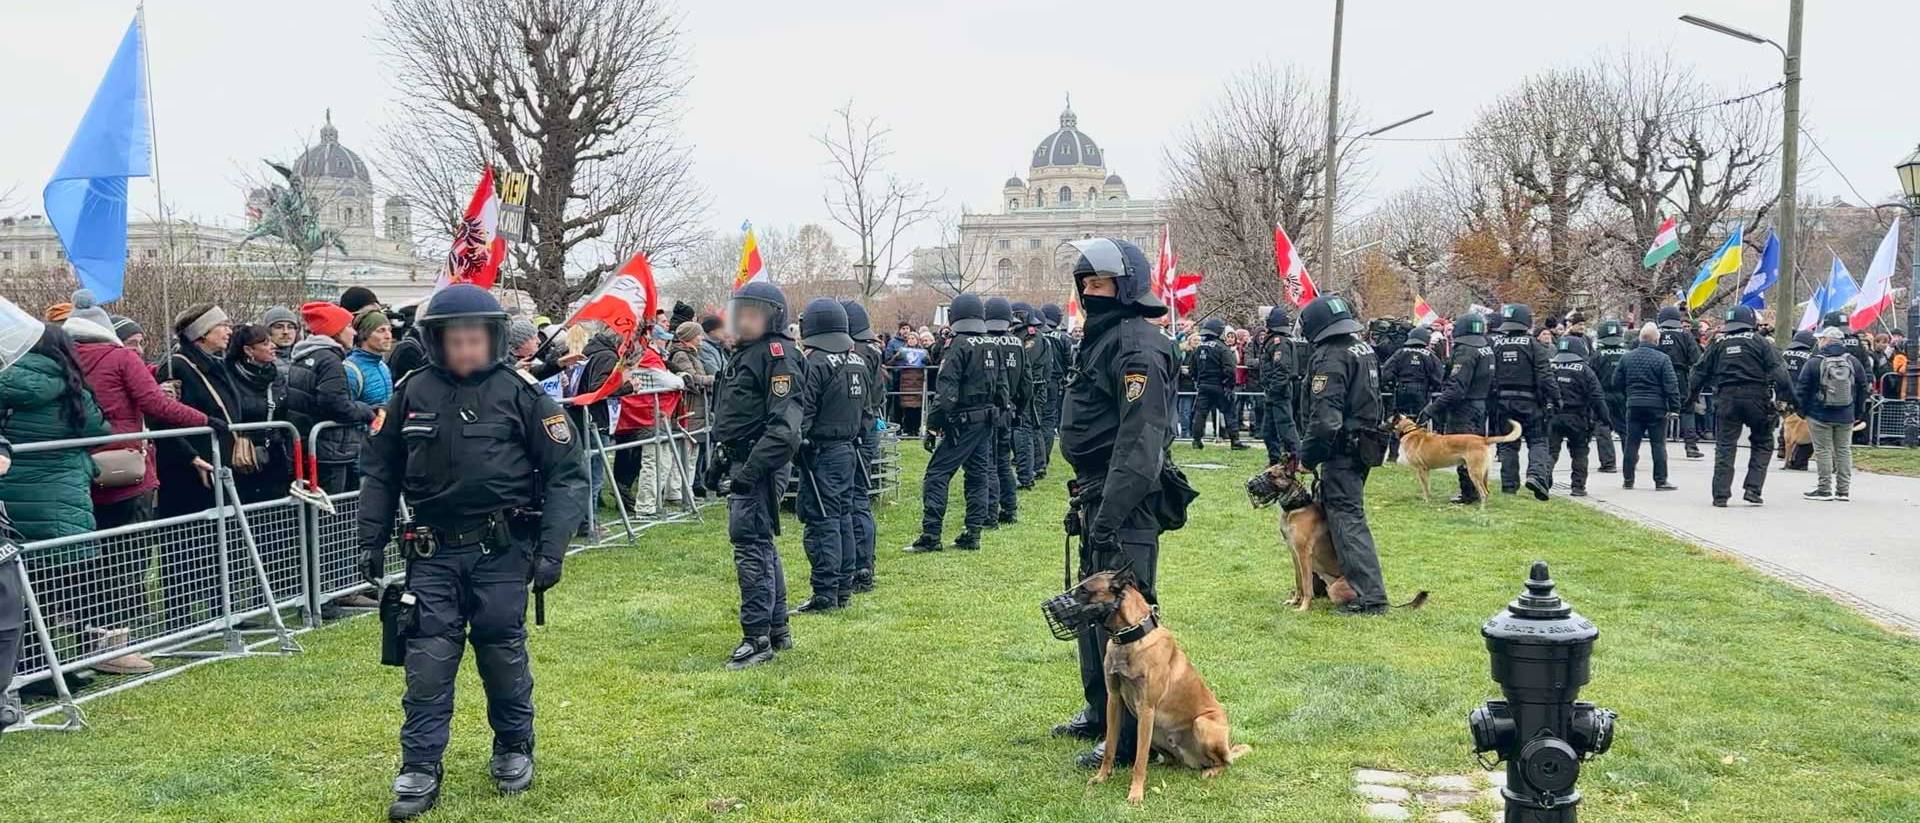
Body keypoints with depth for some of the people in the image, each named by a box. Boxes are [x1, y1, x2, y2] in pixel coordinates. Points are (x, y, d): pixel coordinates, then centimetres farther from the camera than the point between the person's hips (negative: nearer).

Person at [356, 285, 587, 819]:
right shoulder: (412, 393, 3)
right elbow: (380, 470, 12)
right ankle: (419, 772, 9)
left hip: (502, 549, -2)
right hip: (433, 552, 2)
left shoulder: (520, 392, -6)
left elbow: (565, 473, -6)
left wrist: (551, 550, -12)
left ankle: (513, 750, 28)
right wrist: (371, 541, 8)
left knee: (503, 654, 8)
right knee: (427, 661, 0)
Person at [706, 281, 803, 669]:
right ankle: (778, 631, 25)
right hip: (740, 466, 10)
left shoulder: (778, 355, -13)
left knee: (750, 545, -10)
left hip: (760, 468, -10)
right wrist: (719, 461, 21)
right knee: (761, 546, 15)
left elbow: (784, 426, -23)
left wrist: (751, 469, -26)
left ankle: (757, 638, -4)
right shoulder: (743, 354, 19)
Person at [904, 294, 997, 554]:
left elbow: (946, 390, -18)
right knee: (978, 475, 12)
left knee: (936, 475, -5)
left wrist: (933, 424, -14)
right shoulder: (994, 344, 8)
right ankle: (972, 535, 14)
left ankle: (930, 536, -8)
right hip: (987, 418, 8)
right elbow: (1000, 385, 15)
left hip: (963, 421, -8)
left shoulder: (960, 345, -14)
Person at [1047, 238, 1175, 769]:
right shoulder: (1103, 340, 17)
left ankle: (1132, 736, 2)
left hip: (1125, 506, -11)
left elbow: (1140, 441, -25)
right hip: (1098, 497, 11)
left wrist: (1109, 515, -29)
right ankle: (1100, 711, 33)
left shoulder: (1137, 347, -16)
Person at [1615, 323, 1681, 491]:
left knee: (1631, 443, 8)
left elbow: (1617, 383, 9)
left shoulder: (1626, 358, 4)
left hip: (1633, 406, 3)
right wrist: (1674, 408, -7)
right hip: (1656, 406, -3)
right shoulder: (1662, 359, -9)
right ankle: (1660, 481, 2)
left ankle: (1628, 480, 11)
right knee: (1658, 444, 2)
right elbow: (1671, 385, -11)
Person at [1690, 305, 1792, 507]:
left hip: (1726, 399, 2)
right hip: (1756, 398, -1)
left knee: (1724, 447, 5)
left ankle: (1720, 495, 2)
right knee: (1763, 443, 14)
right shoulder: (1761, 342, 2)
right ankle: (1753, 489, 5)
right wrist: (1790, 397, -1)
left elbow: (1701, 372, 9)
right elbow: (1778, 371, -4)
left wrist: (1692, 394, 19)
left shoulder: (1718, 344, 8)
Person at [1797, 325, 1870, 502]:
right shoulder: (1853, 362, 4)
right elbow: (1863, 388, 9)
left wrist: (1802, 411, 5)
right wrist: (1859, 413, 16)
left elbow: (1802, 389, -7)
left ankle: (1825, 489, 0)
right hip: (1846, 417, 4)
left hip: (1820, 416, -4)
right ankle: (1844, 490, 11)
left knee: (1823, 451, 0)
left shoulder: (1814, 362, -9)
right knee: (1844, 451, 10)